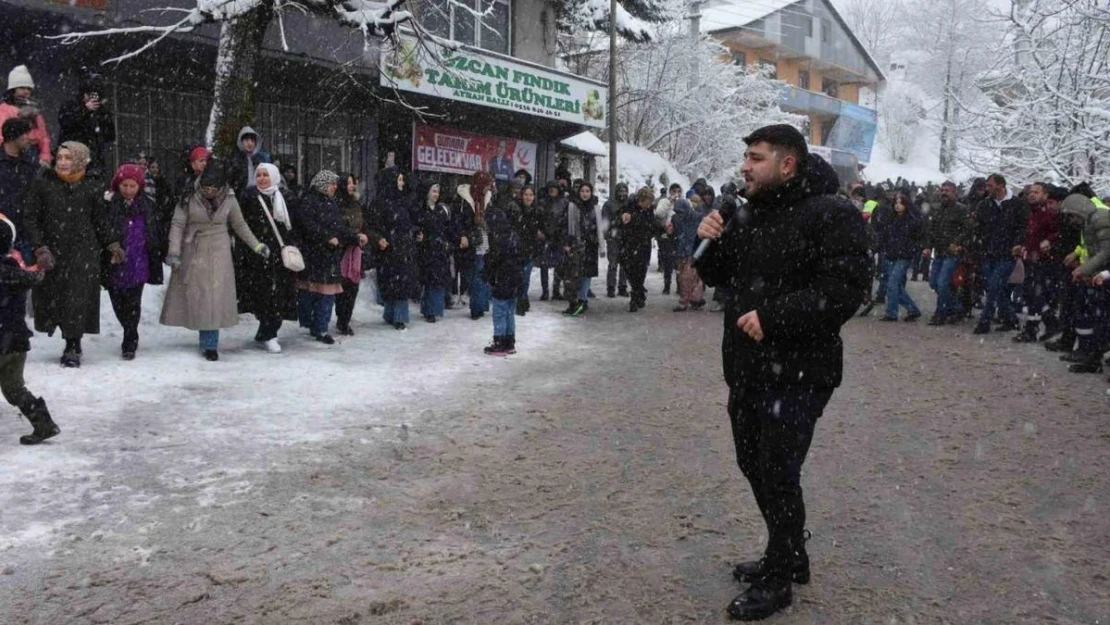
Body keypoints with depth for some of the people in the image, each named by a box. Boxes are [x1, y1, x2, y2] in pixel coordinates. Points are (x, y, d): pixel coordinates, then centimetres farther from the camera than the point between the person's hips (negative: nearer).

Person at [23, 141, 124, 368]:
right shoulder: (42, 185, 2)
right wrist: (40, 249, -7)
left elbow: (101, 221, 14)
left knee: (78, 300, -5)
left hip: (83, 253, -1)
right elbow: (30, 218, 2)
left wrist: (113, 245, 6)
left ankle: (72, 348, 4)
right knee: (51, 297, 3)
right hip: (52, 251, 1)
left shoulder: (91, 189, 3)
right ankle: (73, 345, 17)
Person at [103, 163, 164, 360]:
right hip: (114, 266, 1)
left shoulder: (148, 206, 2)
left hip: (138, 266, -1)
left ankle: (129, 343, 9)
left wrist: (159, 256, 10)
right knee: (118, 304, 12)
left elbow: (157, 234, 9)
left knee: (132, 305, -2)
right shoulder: (109, 204, -4)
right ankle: (131, 337, 33)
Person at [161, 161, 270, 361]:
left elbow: (240, 225, 8)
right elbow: (178, 224, -9)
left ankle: (210, 344, 3)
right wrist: (174, 251, -19)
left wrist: (256, 245, 4)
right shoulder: (190, 197, -10)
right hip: (193, 253, 0)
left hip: (218, 254, 0)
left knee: (214, 298, -2)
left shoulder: (229, 199, -6)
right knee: (194, 296, 4)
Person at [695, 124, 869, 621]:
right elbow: (718, 275, 19)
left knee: (777, 474, -3)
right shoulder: (753, 214, 13)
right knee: (754, 465, 17)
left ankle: (778, 580, 15)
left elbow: (844, 289, -23)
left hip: (797, 373, -9)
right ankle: (788, 557, 36)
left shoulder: (831, 215, -14)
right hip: (747, 368, 9)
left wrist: (772, 316, -27)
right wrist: (710, 242, -3)